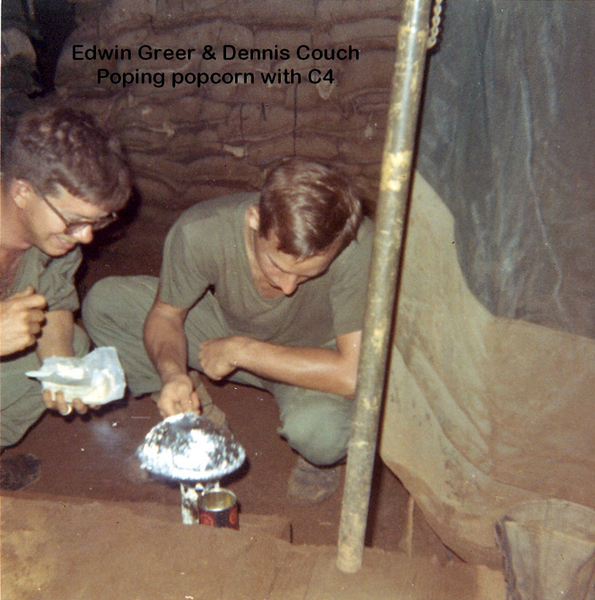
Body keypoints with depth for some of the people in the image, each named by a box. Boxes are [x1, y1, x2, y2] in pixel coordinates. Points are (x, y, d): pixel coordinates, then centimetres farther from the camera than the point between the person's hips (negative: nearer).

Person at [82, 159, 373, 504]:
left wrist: (241, 351, -30)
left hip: (313, 358, -3)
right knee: (103, 303, -12)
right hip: (230, 331, 3)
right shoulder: (200, 233, -30)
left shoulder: (357, 246, -37)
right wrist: (172, 373, -34)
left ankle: (325, 454, 2)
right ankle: (194, 418, 4)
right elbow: (164, 314, -12)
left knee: (314, 428, -38)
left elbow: (354, 373, -36)